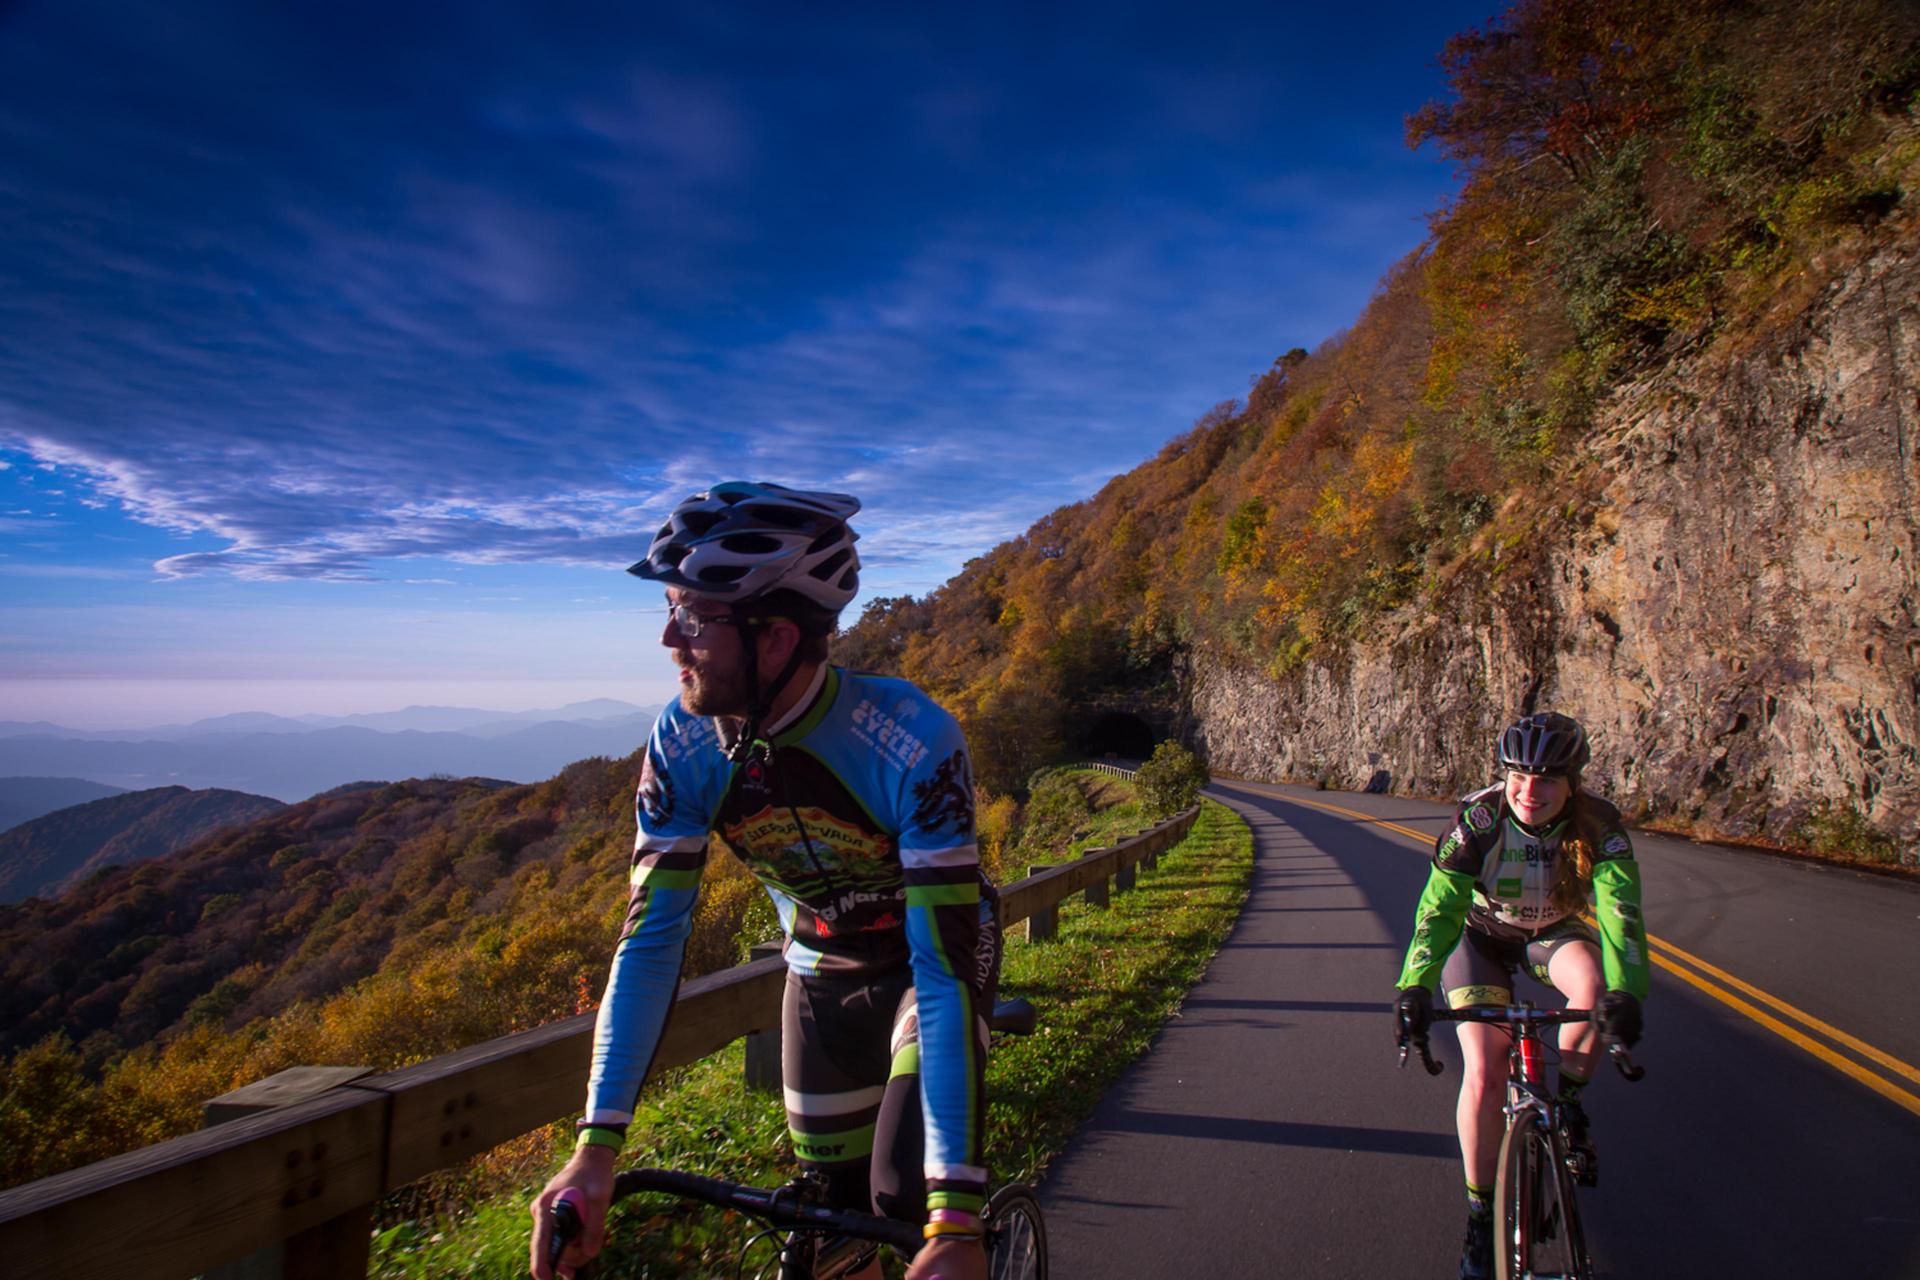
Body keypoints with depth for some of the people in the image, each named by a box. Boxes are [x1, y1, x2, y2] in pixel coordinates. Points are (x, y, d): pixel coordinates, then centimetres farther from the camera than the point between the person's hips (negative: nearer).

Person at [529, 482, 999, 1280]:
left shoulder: (911, 742, -36)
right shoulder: (682, 745, -23)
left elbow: (943, 967, -38)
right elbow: (652, 935, -20)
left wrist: (954, 1214, -41)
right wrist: (596, 1146, -28)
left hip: (933, 960, -3)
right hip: (821, 970, 4)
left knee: (904, 1202, -16)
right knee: (836, 1210, 10)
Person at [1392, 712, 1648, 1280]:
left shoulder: (1598, 826, -25)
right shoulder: (1478, 819, -30)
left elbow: (1620, 912, -36)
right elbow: (1438, 908, -36)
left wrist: (1623, 990, -53)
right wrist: (1415, 987, -49)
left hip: (1554, 932, 2)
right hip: (1483, 936, -1)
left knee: (1595, 983, -33)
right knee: (1483, 1077, -13)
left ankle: (1567, 1103, -6)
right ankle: (1480, 1214, 6)